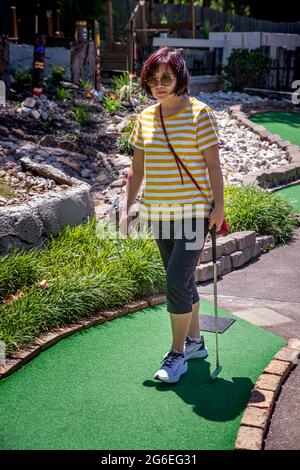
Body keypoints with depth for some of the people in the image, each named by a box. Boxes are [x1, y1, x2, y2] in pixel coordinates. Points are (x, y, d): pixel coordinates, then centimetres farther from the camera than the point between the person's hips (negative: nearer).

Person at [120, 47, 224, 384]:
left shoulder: (199, 113, -7)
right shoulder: (145, 119, 8)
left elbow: (213, 164, -7)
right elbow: (137, 169, 12)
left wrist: (219, 205, -12)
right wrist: (126, 208, 7)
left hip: (193, 211, -6)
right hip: (159, 213, 6)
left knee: (177, 282, -10)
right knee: (182, 280, 15)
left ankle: (177, 353, 6)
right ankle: (194, 341, 31)